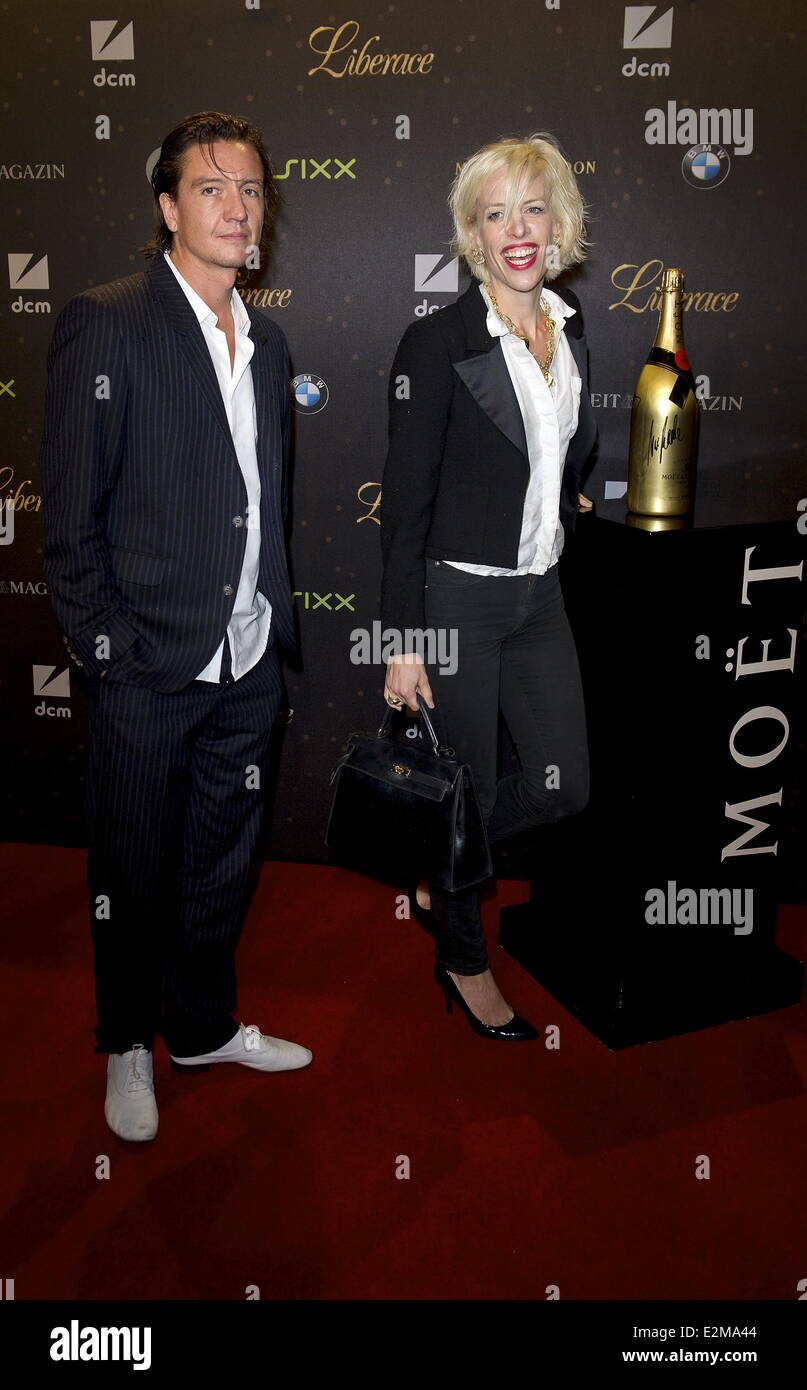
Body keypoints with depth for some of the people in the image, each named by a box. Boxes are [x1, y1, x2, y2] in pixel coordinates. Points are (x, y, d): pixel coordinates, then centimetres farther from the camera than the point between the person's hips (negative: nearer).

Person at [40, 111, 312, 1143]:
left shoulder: (266, 340, 11)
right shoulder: (105, 324, -9)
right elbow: (71, 513, -11)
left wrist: (272, 621, 11)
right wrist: (106, 648, -13)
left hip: (247, 662, 6)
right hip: (147, 669, -6)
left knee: (224, 856, 18)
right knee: (133, 871, 11)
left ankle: (204, 1026, 39)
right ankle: (129, 1046, 33)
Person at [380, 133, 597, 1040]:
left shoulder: (569, 331, 7)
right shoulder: (437, 342, -12)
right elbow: (405, 503, -14)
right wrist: (402, 640, -15)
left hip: (540, 596, 7)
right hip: (456, 597, -6)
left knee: (563, 786, 8)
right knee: (464, 790, 6)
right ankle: (462, 962, 30)